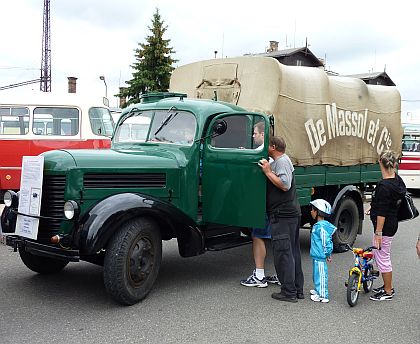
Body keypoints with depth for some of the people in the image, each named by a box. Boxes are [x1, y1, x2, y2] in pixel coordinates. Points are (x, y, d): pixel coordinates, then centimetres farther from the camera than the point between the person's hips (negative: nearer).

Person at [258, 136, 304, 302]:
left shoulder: (282, 161, -12)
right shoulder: (279, 161, 22)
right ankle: (298, 290, 21)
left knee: (282, 253, -7)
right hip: (292, 213, 11)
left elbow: (285, 185, -24)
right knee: (293, 252, 14)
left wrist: (268, 172, -17)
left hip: (283, 215, -11)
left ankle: (288, 292, -4)